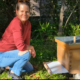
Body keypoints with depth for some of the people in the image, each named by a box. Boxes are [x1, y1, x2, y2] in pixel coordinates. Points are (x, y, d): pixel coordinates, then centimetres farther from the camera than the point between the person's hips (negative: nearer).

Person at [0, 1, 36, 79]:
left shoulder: (28, 23, -3)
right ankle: (14, 72, -3)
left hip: (12, 52, 8)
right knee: (26, 54, -29)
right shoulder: (16, 23, -29)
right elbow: (21, 46, -35)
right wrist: (31, 47, -17)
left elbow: (27, 41, 1)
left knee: (30, 68, 15)